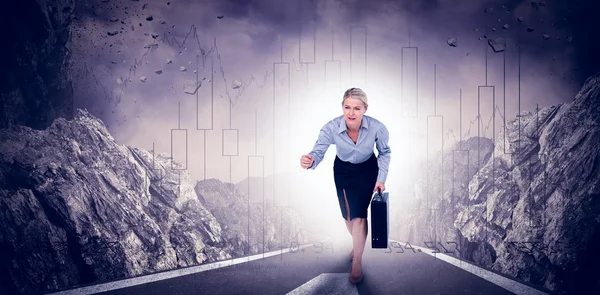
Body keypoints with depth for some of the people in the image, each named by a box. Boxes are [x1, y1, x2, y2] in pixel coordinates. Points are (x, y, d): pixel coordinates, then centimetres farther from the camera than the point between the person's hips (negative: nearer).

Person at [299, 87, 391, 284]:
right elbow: (319, 151, -32)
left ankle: (357, 263, 5)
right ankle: (358, 244, 43)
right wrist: (310, 160, -55)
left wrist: (381, 178, -11)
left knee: (359, 214, -11)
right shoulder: (331, 128, -32)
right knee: (347, 214, 11)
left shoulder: (377, 128, -29)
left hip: (367, 170, -1)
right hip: (342, 171, 2)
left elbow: (385, 152, -10)